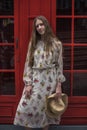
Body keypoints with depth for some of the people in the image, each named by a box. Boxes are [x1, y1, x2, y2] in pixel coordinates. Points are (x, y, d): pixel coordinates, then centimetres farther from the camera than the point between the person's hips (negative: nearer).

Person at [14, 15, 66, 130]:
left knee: (46, 108, 8)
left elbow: (59, 65, 0)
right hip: (35, 80, 2)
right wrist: (28, 84, -6)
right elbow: (28, 64, 3)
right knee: (26, 108, -2)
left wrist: (59, 85, -4)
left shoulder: (56, 44, -1)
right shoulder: (33, 43, 5)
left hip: (49, 81, -2)